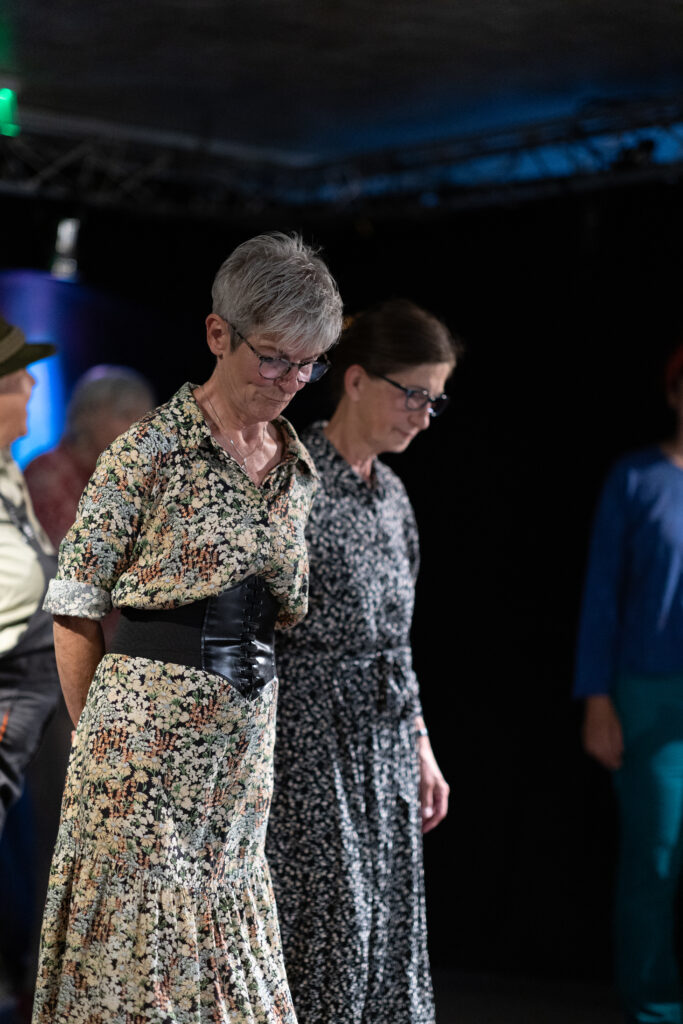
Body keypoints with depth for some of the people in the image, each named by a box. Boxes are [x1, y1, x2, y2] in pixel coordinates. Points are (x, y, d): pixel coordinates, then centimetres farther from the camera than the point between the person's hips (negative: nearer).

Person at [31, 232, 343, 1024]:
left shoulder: (298, 468, 10)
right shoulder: (152, 450, -8)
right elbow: (75, 610, -5)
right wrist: (103, 737, 0)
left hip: (247, 741, 6)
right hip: (147, 735, -5)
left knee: (226, 930, 10)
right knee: (142, 935, -1)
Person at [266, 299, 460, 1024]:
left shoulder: (391, 493, 13)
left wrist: (419, 744, 17)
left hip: (383, 742, 8)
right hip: (307, 741, -8)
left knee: (386, 931, 9)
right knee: (329, 931, -6)